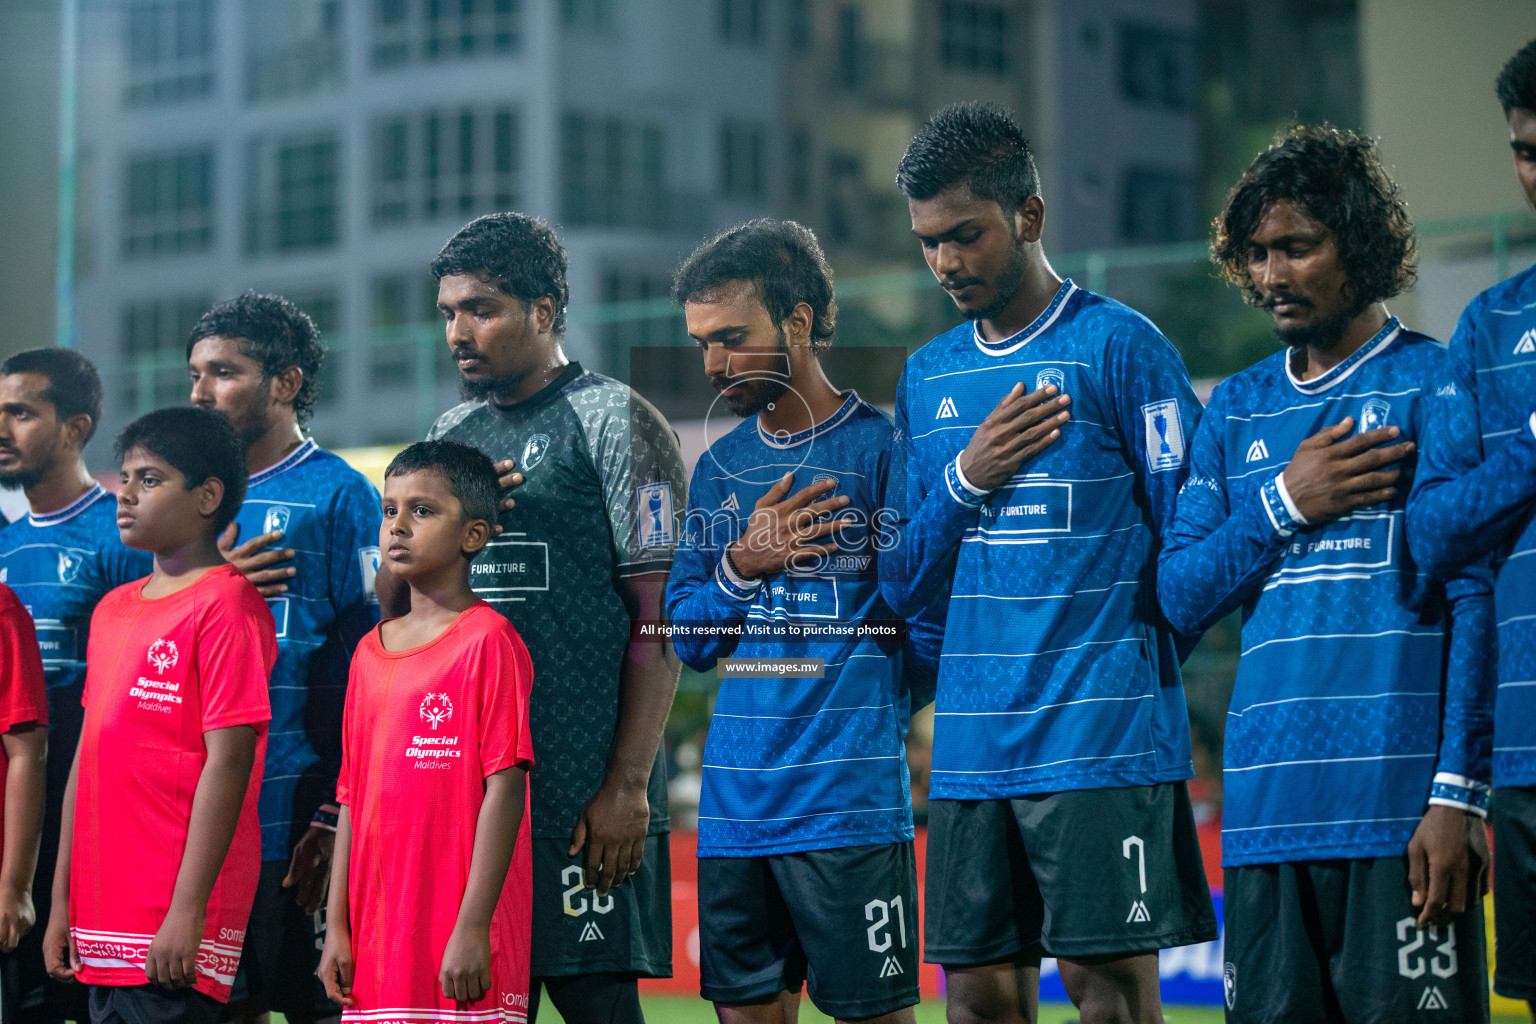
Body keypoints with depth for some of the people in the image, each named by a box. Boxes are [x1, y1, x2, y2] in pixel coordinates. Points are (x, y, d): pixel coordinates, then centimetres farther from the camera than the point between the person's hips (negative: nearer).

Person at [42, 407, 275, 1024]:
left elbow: (227, 762, -14)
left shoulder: (225, 605, -8)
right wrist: (63, 901, 15)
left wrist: (186, 913, -18)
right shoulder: (112, 609, 16)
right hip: (102, 922, 8)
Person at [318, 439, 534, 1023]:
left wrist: (473, 927, -16)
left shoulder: (489, 641, -7)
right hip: (376, 944, 6)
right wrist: (338, 926, 10)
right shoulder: (370, 653, 13)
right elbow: (352, 798, 14)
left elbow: (504, 787, -12)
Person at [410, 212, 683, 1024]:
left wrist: (629, 784, -16)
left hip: (581, 796, -6)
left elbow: (659, 618, -8)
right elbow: (391, 601, 21)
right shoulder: (452, 434, 18)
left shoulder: (613, 422, -2)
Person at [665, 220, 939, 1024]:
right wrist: (741, 567, -3)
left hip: (850, 804, -6)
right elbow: (687, 639, 13)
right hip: (736, 804, 6)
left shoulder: (881, 447, -4)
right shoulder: (719, 468, 14)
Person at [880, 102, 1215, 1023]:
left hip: (1103, 740, -5)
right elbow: (902, 584, 14)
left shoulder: (1120, 347, -2)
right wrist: (966, 480, -2)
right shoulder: (928, 378, 15)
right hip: (973, 748, 6)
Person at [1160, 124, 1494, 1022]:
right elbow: (1181, 595, 14)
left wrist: (1459, 793, -11)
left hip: (1400, 806, -5)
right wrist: (1285, 503, -3)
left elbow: (1479, 602, -4)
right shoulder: (1239, 408, 17)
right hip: (1267, 806, 5)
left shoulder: (1434, 383, 1)